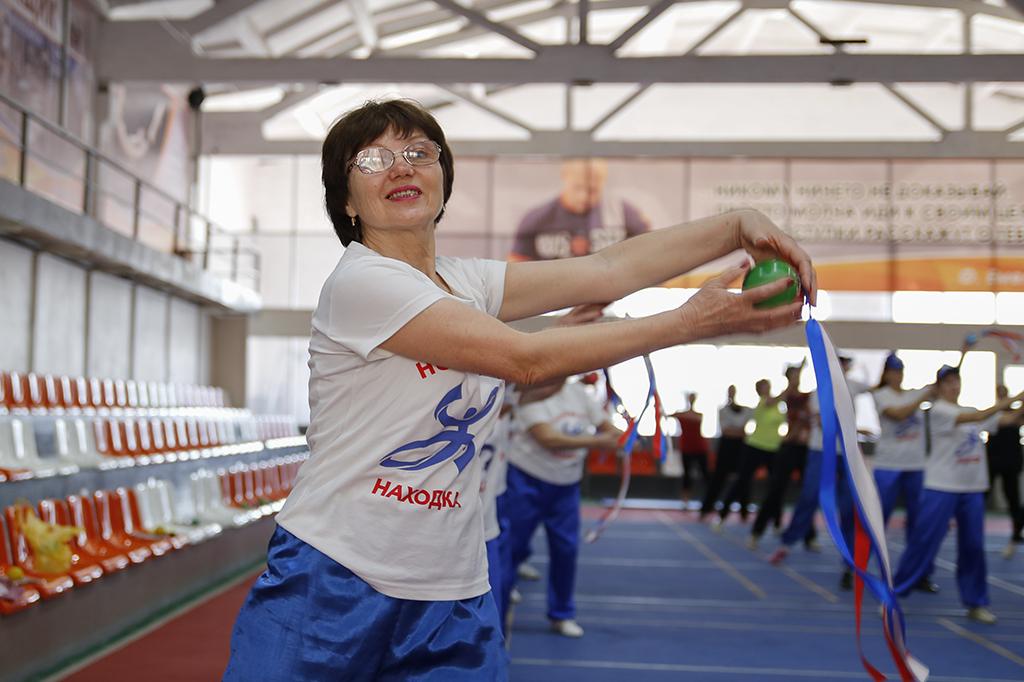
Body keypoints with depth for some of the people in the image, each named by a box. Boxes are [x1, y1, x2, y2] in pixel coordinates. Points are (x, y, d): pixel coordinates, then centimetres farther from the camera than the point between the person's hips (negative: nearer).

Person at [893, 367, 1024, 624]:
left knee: (973, 546, 8)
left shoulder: (971, 410, 12)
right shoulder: (939, 410, -8)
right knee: (923, 543, -6)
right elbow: (978, 417, -22)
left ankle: (976, 603, 18)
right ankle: (894, 594, 3)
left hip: (972, 490, 6)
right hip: (941, 487, -6)